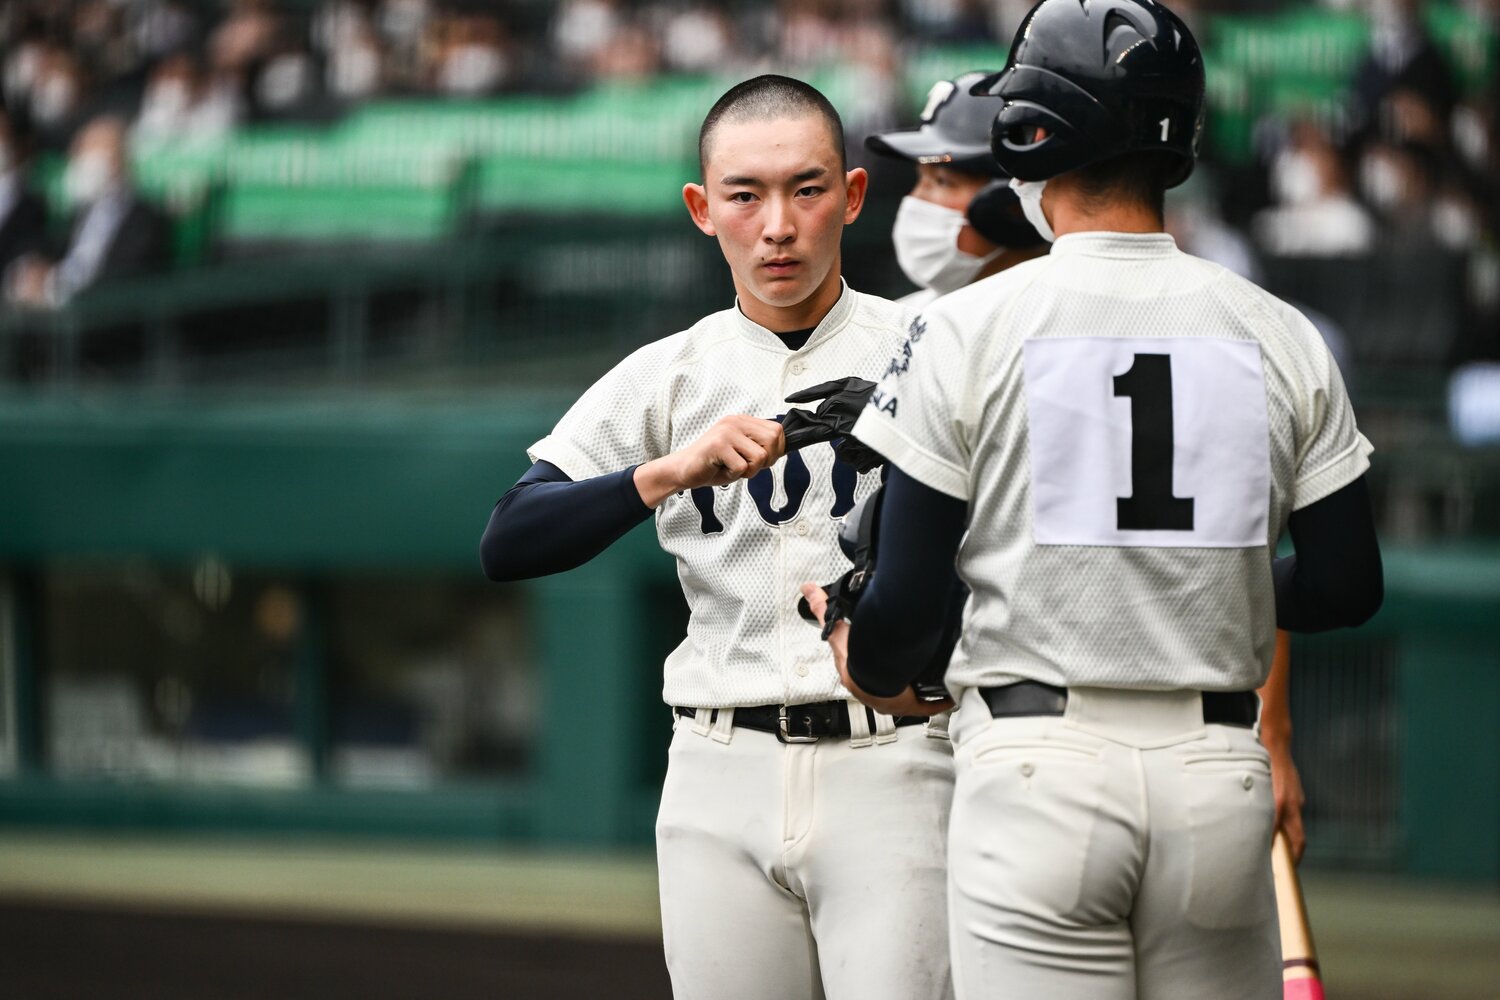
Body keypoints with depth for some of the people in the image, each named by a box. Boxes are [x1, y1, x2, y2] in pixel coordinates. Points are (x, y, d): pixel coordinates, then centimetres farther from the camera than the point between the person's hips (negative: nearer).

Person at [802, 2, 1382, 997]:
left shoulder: (970, 328, -4)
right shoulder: (1279, 336, 4)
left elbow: (909, 598, -4)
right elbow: (1346, 587, 6)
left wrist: (870, 669, 19)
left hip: (1039, 766, -3)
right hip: (1216, 769, 3)